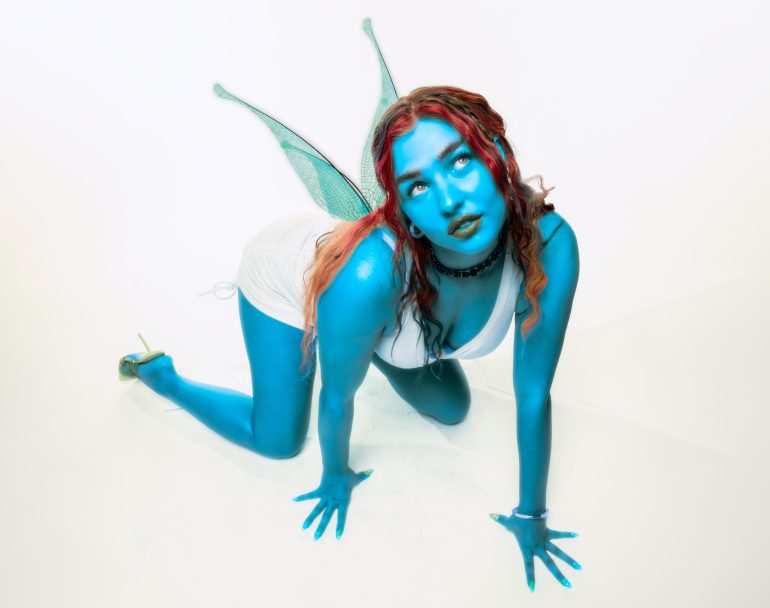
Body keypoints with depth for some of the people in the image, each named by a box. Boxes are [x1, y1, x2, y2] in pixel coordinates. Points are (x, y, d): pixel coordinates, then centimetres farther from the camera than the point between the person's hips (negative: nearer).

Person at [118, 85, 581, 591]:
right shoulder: (370, 273, -45)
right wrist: (336, 476, -4)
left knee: (453, 410, 19)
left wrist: (532, 514, -7)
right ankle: (158, 374, 35)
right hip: (287, 274, -4)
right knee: (277, 440, 11)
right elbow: (338, 396, -24)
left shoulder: (549, 243, -34)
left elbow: (533, 394, -19)